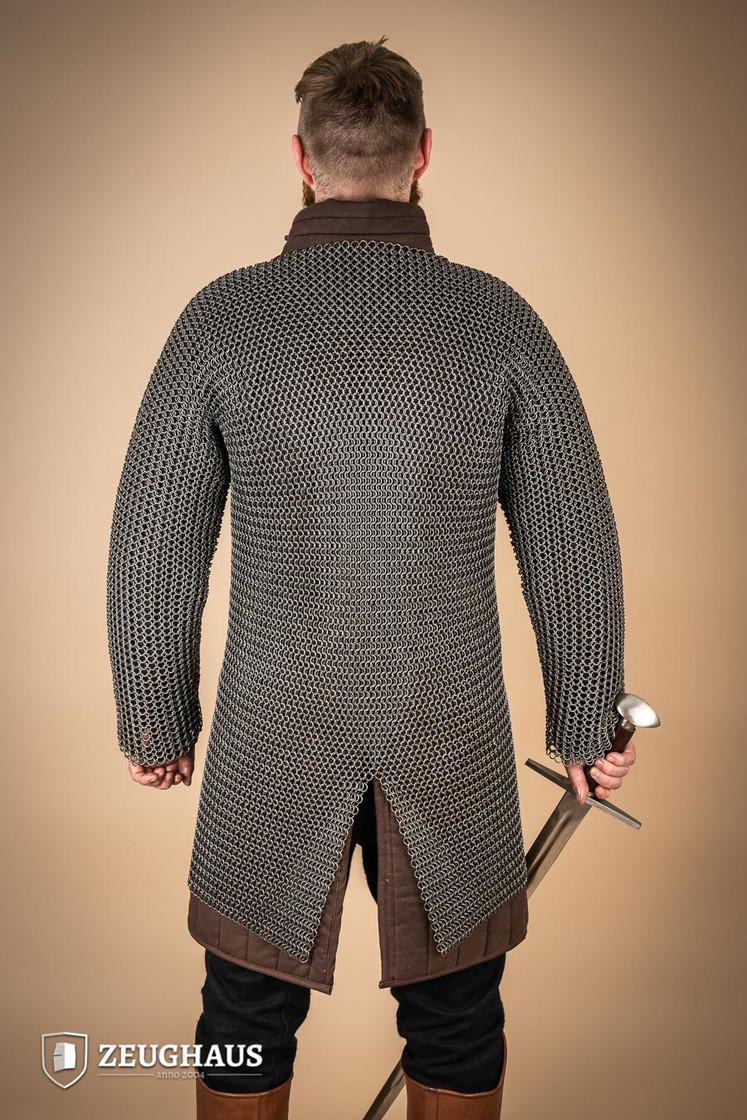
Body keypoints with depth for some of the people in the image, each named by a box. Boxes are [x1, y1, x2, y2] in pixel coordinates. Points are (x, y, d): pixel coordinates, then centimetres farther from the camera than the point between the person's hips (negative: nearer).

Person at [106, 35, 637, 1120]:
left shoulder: (222, 317, -8)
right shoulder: (499, 317, -7)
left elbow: (154, 545, -5)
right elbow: (574, 543, -4)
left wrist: (154, 716, 9)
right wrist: (588, 720, 8)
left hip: (274, 746, 0)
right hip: (451, 744, 1)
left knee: (249, 1017, 22)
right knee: (457, 1021, 22)